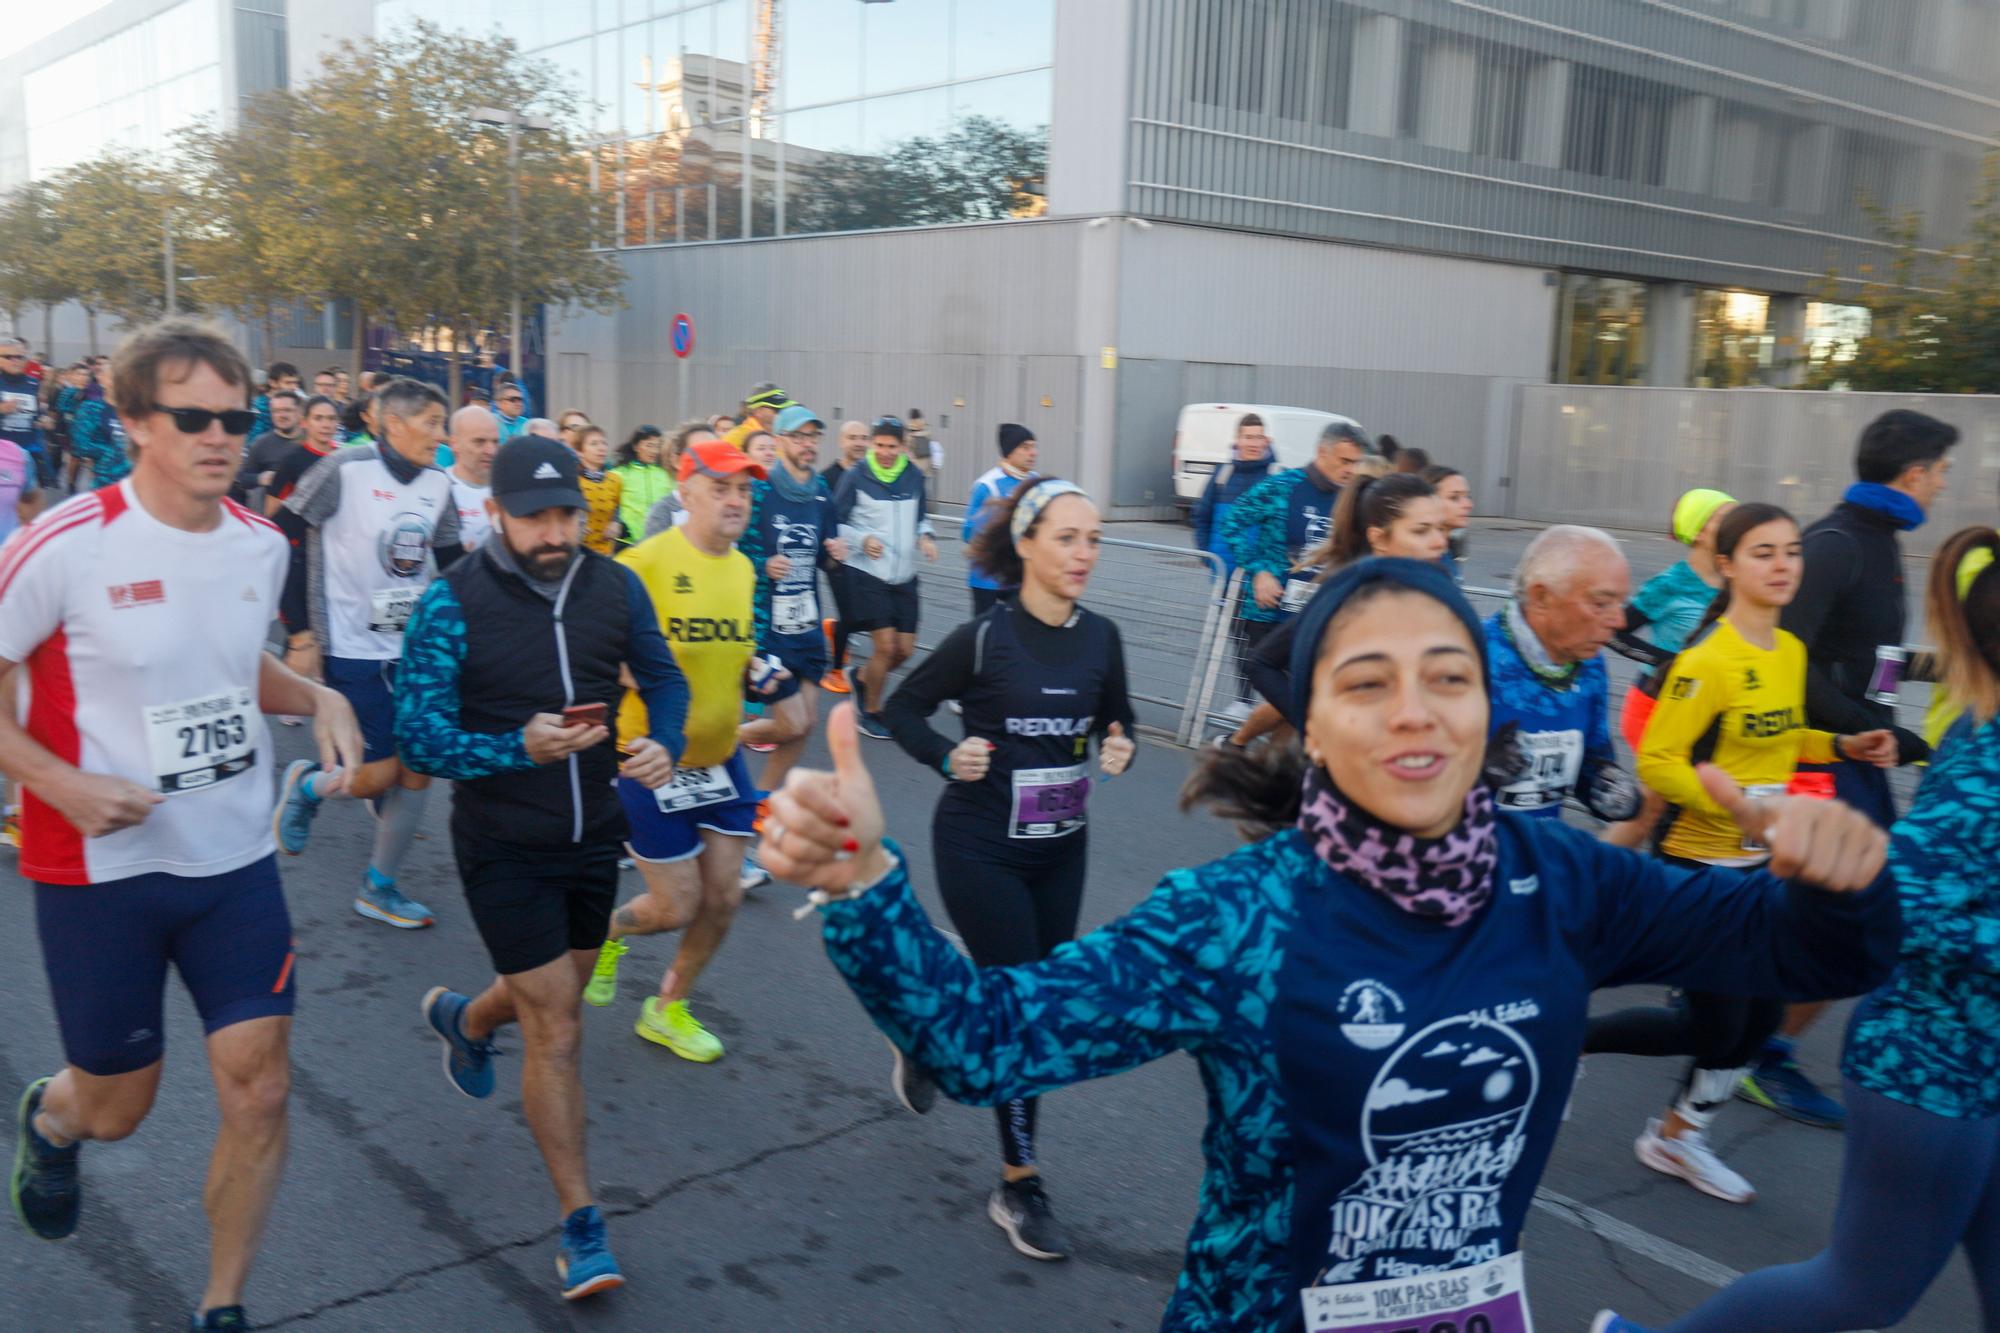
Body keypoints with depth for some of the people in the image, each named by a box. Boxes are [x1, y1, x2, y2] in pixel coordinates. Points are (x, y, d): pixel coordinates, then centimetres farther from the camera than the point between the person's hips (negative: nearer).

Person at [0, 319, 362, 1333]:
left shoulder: (262, 545, 0)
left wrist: (317, 699, -2)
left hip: (236, 860, 4)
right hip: (100, 870, -4)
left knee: (258, 1092, 2)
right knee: (116, 1105, 13)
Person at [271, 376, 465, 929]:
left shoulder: (438, 485, 5)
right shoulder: (346, 469, -12)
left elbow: (451, 563, 13)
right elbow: (280, 540, -10)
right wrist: (299, 632, -10)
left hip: (417, 650, 6)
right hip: (353, 651, -6)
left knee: (418, 771, 5)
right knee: (377, 775, -6)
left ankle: (378, 888, 23)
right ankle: (306, 785, 28)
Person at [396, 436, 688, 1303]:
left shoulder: (616, 588, -7)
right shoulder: (453, 604, -18)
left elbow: (663, 678, 7)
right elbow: (420, 739, -19)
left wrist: (662, 745, -15)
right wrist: (520, 748, -37)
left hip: (594, 838, 5)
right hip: (505, 850, -5)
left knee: (554, 997, 25)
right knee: (557, 1030, -3)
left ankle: (462, 1019, 60)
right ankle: (580, 1225, 13)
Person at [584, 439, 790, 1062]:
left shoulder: (744, 568, 5)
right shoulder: (643, 563, -17)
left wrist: (760, 678, -1)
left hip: (720, 759, 6)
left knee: (723, 897, 7)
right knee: (677, 906, 0)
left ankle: (667, 1009, 31)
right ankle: (601, 931, 35)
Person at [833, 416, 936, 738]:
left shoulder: (914, 477, 3)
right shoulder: (856, 478, -8)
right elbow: (835, 523, -2)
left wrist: (924, 537, -2)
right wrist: (862, 540, -18)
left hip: (904, 576, 5)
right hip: (866, 573, -5)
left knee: (905, 649, 6)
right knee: (885, 645, -9)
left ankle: (864, 678, 35)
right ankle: (871, 713, 11)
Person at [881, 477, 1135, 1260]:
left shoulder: (1100, 638, -2)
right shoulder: (984, 638, -14)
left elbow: (1119, 719, 14)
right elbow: (903, 709, -3)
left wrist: (1121, 749, -8)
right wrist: (947, 756, -21)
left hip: (1062, 849, 6)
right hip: (981, 848, -5)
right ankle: (1019, 1188, 13)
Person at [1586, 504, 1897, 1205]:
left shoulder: (1791, 652, 5)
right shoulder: (1707, 660, -20)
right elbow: (1656, 761, -21)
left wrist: (1843, 745, 4)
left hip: (1762, 861, 8)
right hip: (1702, 863, -8)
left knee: (1760, 1014, 13)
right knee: (1714, 1027, -2)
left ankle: (1676, 1136, 32)